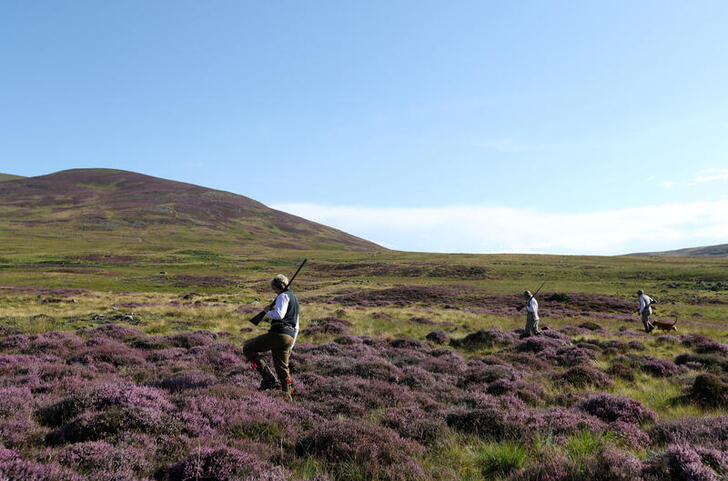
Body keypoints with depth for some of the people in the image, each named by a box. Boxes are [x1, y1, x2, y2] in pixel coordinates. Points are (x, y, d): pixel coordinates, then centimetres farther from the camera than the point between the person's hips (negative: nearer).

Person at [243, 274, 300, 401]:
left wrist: (268, 312, -1)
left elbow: (279, 315, -21)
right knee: (282, 369, 14)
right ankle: (287, 397, 14)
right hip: (289, 337, 9)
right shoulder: (294, 300, 28)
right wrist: (290, 346, 32)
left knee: (247, 347, 0)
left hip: (278, 333, -9)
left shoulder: (283, 296, -1)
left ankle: (269, 378, -9)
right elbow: (296, 327, 30)